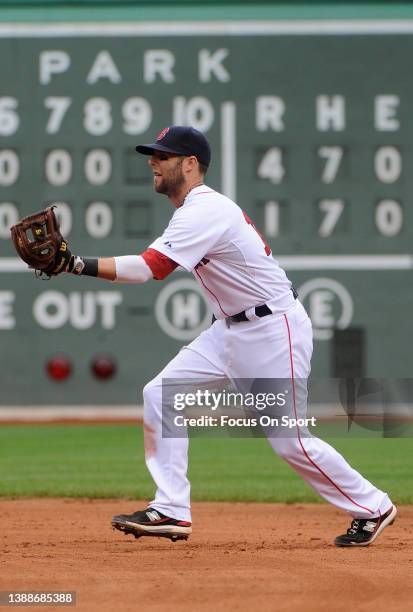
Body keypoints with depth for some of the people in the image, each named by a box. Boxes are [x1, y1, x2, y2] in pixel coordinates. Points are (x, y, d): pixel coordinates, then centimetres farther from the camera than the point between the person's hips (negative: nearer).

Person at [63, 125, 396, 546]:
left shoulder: (204, 213, -23)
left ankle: (371, 508, 13)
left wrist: (77, 265, -34)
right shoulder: (201, 207, 9)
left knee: (290, 441, -5)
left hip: (273, 330, -10)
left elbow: (146, 269, -31)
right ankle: (171, 511, -2)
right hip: (232, 330, 10)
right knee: (160, 395, -2)